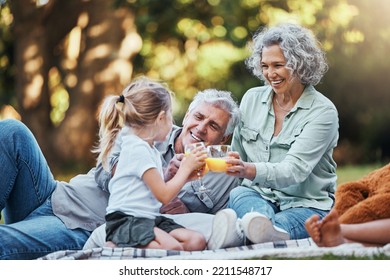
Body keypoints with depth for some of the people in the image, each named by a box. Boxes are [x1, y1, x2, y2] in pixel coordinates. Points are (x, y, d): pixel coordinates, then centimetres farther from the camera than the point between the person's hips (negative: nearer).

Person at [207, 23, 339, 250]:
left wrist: (248, 170, -38)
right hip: (258, 195, 4)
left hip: (307, 205, -3)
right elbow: (237, 156, 17)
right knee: (238, 194, -33)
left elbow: (294, 170, -20)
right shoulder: (252, 99, 10)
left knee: (286, 222, -39)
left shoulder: (323, 111, -6)